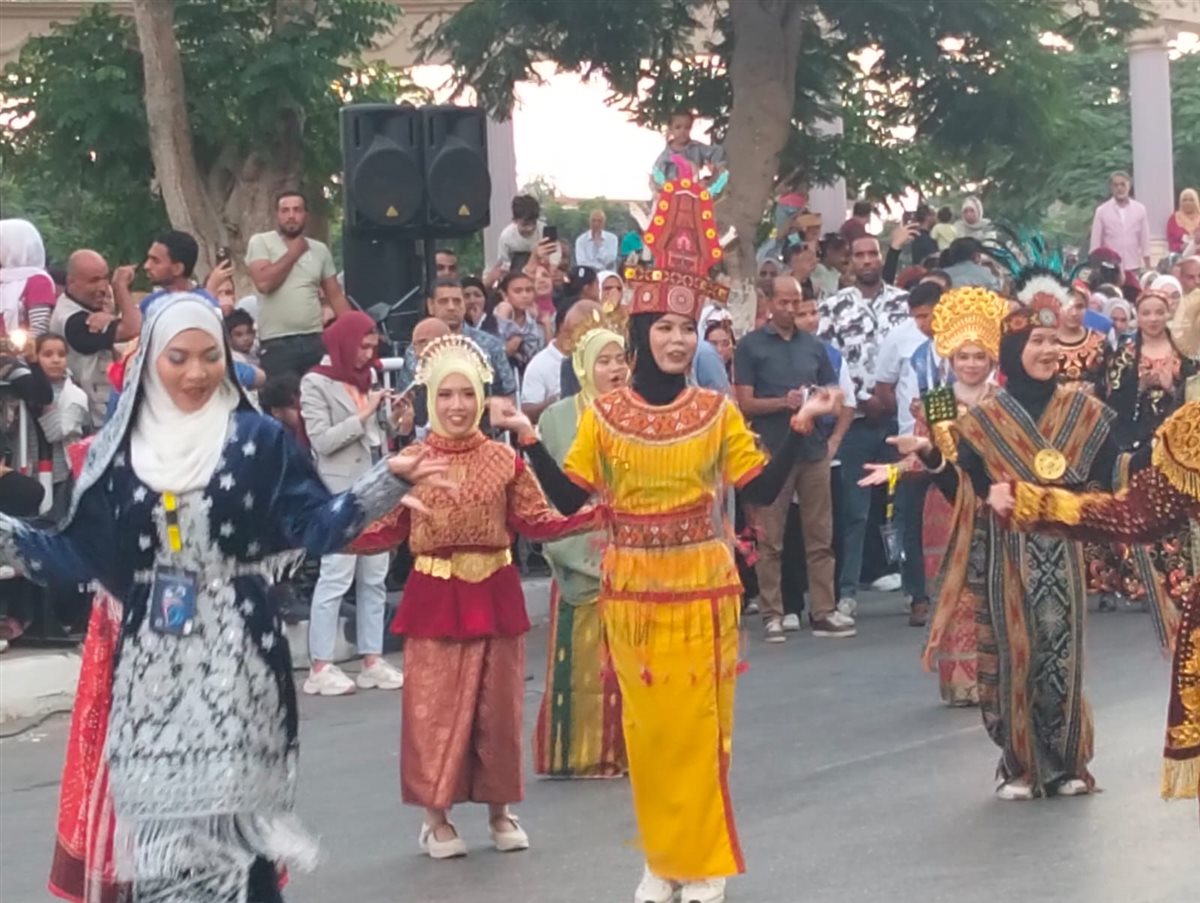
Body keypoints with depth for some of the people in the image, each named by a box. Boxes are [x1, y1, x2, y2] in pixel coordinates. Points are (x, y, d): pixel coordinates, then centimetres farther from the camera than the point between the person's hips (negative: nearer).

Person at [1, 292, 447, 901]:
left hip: (237, 655, -2)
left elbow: (313, 525, -3)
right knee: (158, 812, 3)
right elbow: (80, 554, 7)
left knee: (235, 811, -6)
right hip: (150, 659, 2)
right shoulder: (118, 448, 7)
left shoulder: (258, 440, 2)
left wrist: (387, 482, -14)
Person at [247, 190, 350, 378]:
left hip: (315, 341, 4)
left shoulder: (320, 249, 13)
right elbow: (264, 283, -14)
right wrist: (293, 253, -4)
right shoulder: (260, 242, 1)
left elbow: (336, 296, 15)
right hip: (276, 343, -4)